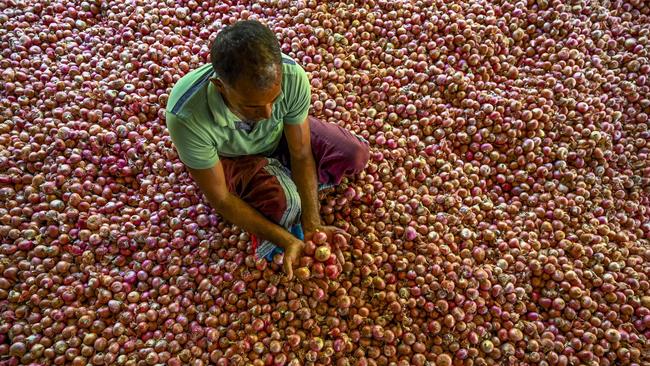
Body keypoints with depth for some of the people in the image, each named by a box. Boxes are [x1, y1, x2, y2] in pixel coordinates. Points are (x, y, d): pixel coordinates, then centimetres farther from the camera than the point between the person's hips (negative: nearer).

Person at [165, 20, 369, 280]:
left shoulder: (292, 77, -35)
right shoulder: (186, 115, -41)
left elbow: (301, 153, -20)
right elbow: (220, 198, -29)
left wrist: (312, 224, -28)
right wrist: (286, 241, -33)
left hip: (280, 135, 3)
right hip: (229, 158, -3)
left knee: (355, 154, -14)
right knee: (283, 203, -30)